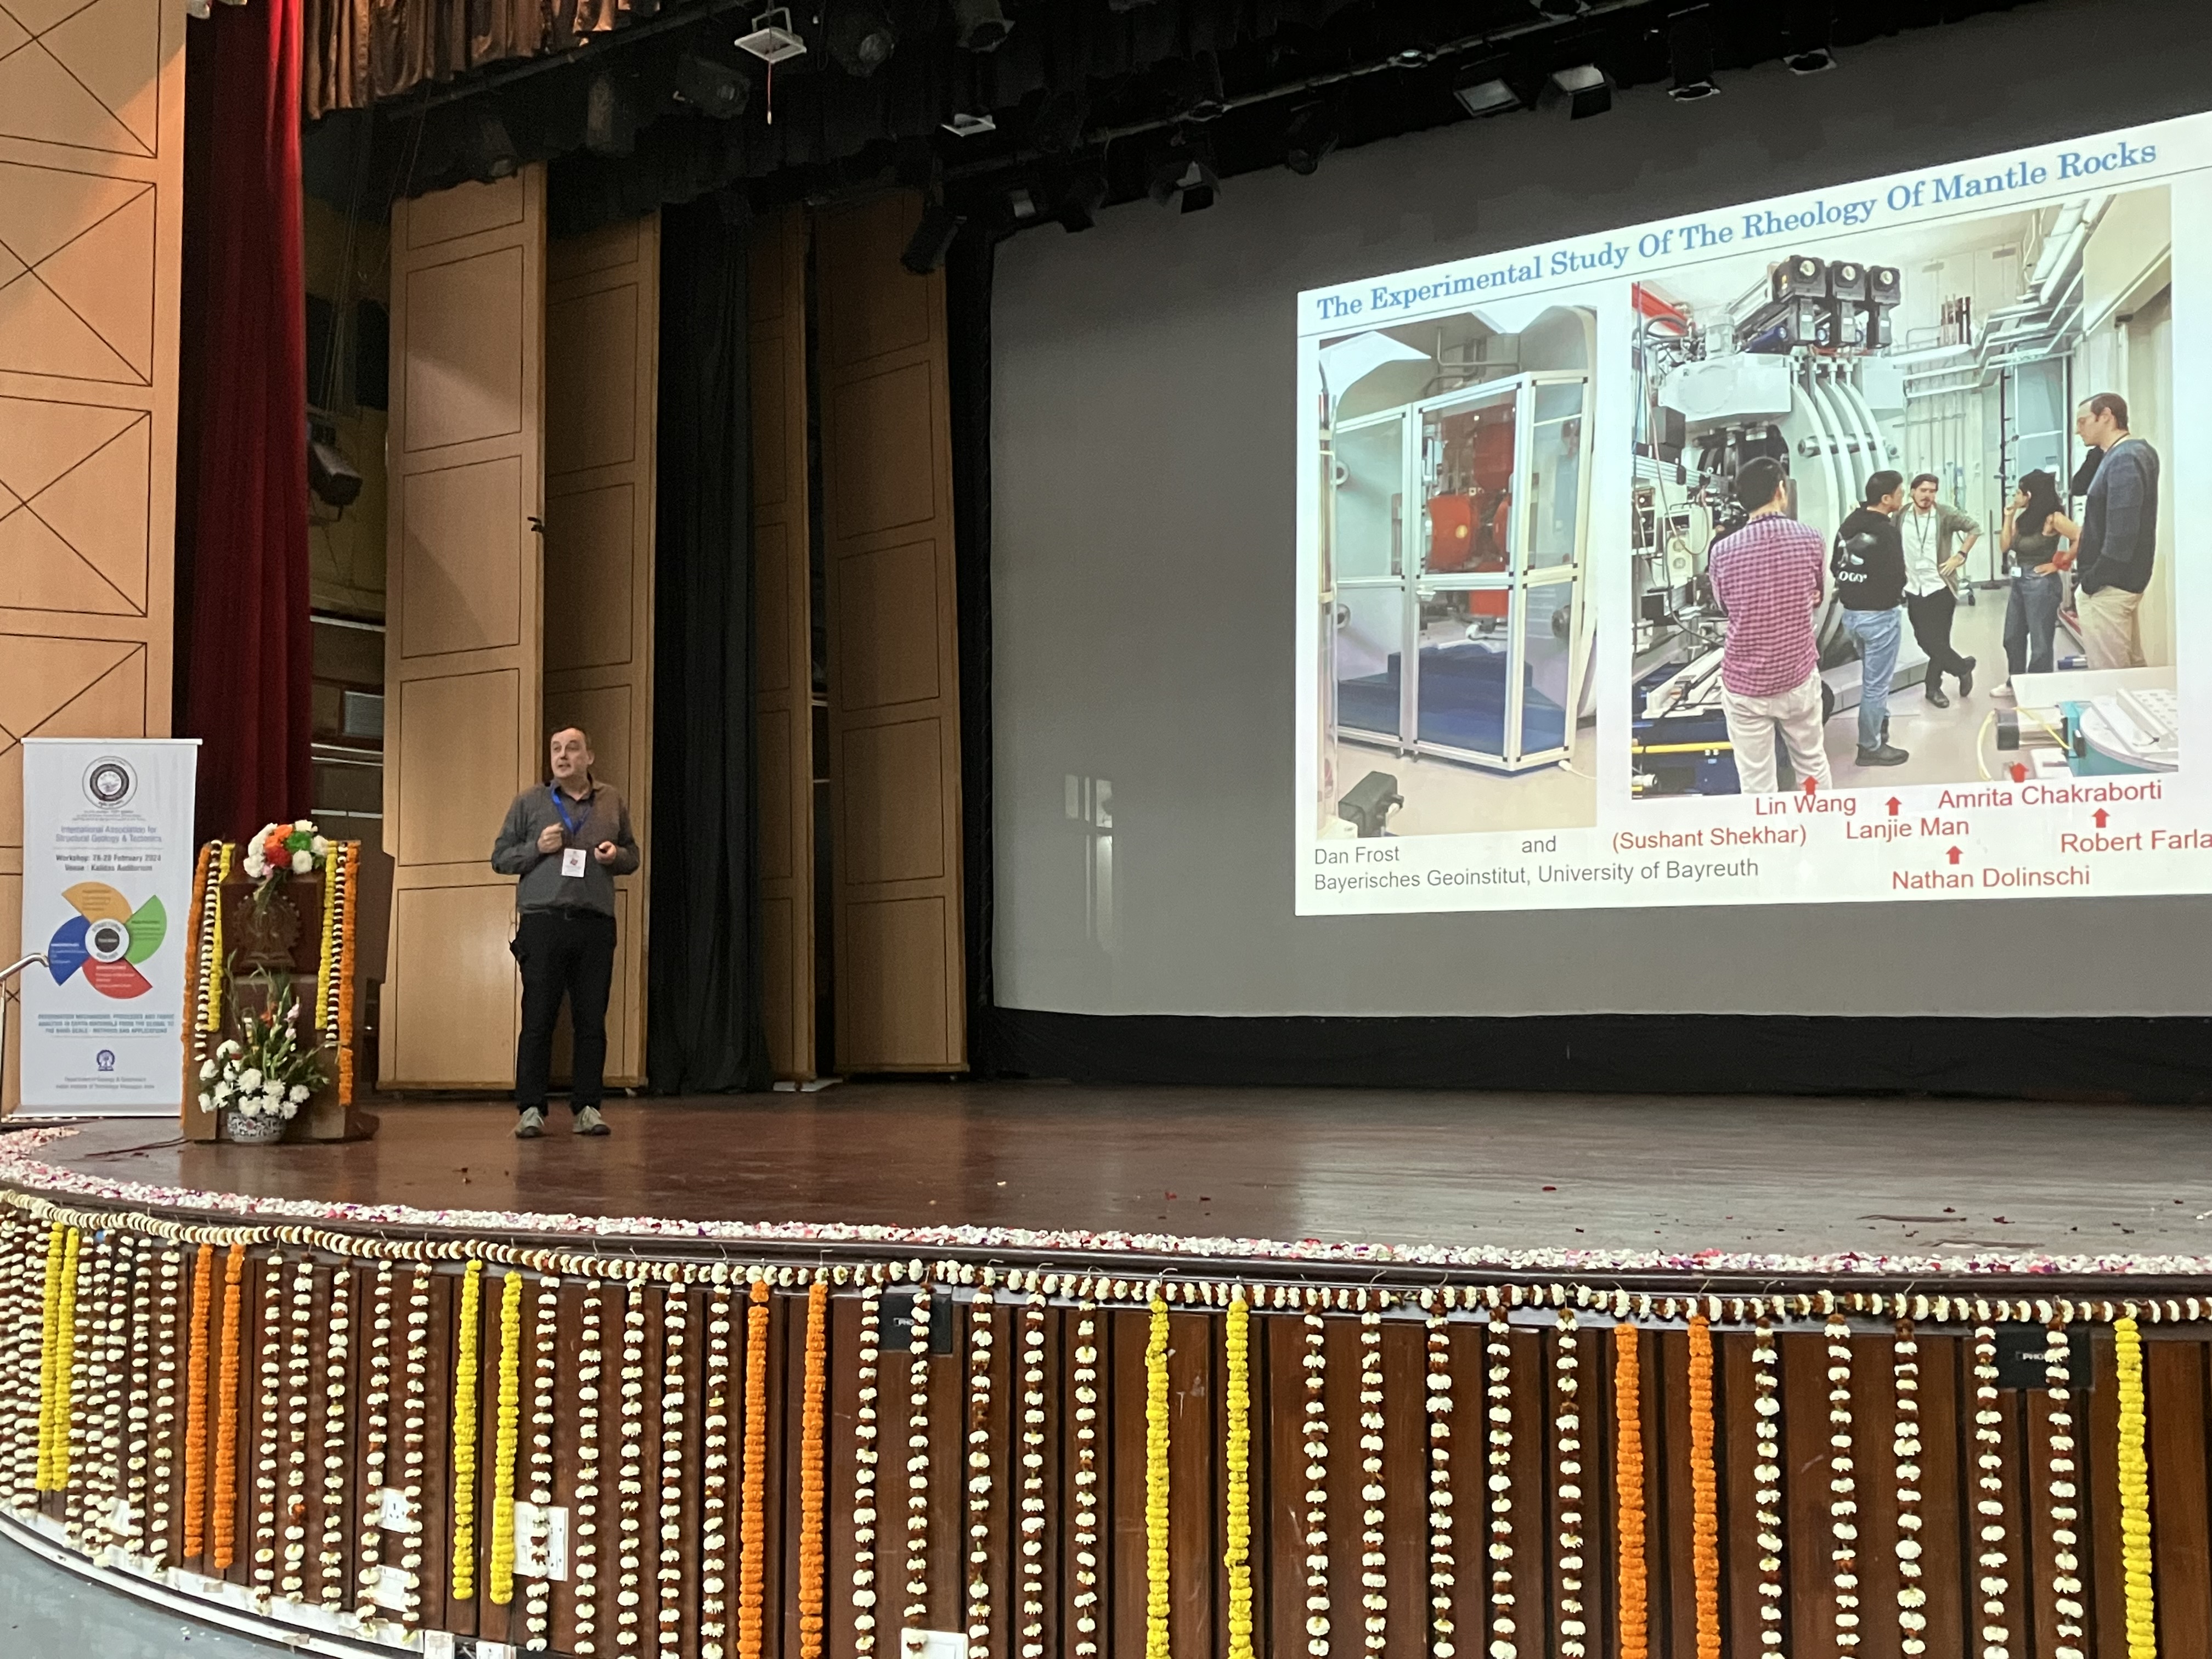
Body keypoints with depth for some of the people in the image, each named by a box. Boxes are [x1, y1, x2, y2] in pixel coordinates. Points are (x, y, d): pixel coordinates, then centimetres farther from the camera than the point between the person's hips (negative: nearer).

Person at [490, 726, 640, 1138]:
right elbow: (500, 857, 10)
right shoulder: (529, 802, 9)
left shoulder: (612, 801, 15)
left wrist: (616, 856, -1)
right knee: (538, 1019, -2)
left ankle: (587, 1107, 10)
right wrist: (537, 848, -7)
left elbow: (632, 854, 21)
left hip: (596, 923, 2)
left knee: (592, 1021, 3)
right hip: (543, 920, -2)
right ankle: (530, 1109, 3)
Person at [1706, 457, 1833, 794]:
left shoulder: (1723, 551, -12)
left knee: (1756, 785, 5)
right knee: (1812, 765, 22)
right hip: (1799, 677, 2)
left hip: (1745, 685, -2)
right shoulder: (1810, 539, -6)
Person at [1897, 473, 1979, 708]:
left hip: (1941, 587, -3)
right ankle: (1962, 667, 25)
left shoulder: (1946, 515, -8)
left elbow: (1974, 528, 2)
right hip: (1913, 589, 3)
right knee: (1925, 640, 6)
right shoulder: (1901, 516, -1)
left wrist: (1960, 556, -5)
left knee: (1939, 640, 0)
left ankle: (1934, 687, 17)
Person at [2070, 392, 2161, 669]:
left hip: (2108, 586, -10)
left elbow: (2120, 535, -24)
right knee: (2131, 672, 15)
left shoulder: (2124, 460, -19)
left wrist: (2089, 584, -18)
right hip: (2123, 582, 10)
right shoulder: (2135, 452, 13)